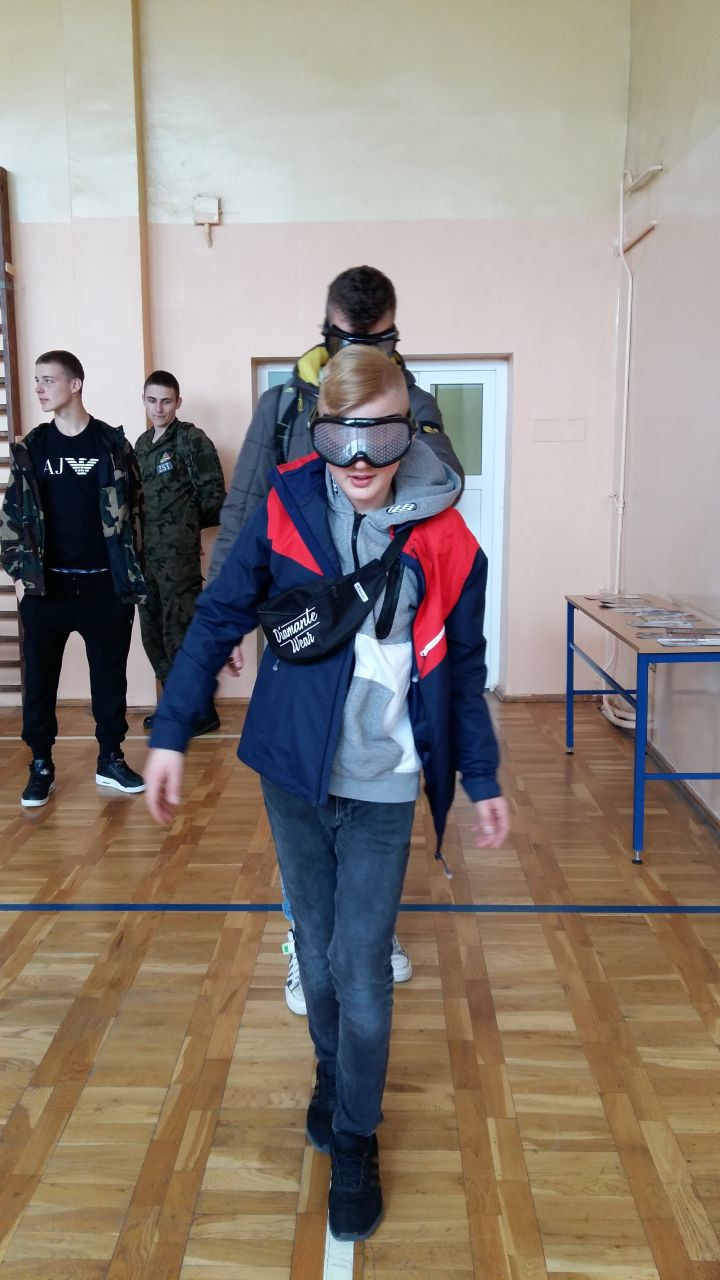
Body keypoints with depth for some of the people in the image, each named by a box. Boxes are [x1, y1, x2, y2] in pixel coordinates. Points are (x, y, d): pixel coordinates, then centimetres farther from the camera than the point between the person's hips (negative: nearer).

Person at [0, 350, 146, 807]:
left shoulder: (112, 443, 1)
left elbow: (133, 507, 2)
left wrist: (130, 568, -2)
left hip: (105, 585, -1)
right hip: (47, 585, 1)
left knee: (110, 676, 8)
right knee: (40, 678, 5)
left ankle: (111, 759, 22)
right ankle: (42, 766, 18)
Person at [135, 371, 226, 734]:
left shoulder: (192, 439, -8)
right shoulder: (143, 443, 14)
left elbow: (214, 496, -10)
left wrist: (185, 527, 1)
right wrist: (141, 538, 8)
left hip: (178, 554, -7)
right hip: (146, 553, 8)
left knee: (181, 633, -5)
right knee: (153, 633, 12)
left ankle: (202, 711, 8)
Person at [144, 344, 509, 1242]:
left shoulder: (444, 541, -8)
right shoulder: (285, 512, -10)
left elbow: (462, 672, 2)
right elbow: (218, 620, -4)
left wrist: (482, 780, 6)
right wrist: (170, 732, -7)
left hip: (383, 787, -1)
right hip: (293, 772, 1)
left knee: (361, 969, 1)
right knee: (316, 946, 17)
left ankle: (355, 1142, 24)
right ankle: (332, 1072, 45)